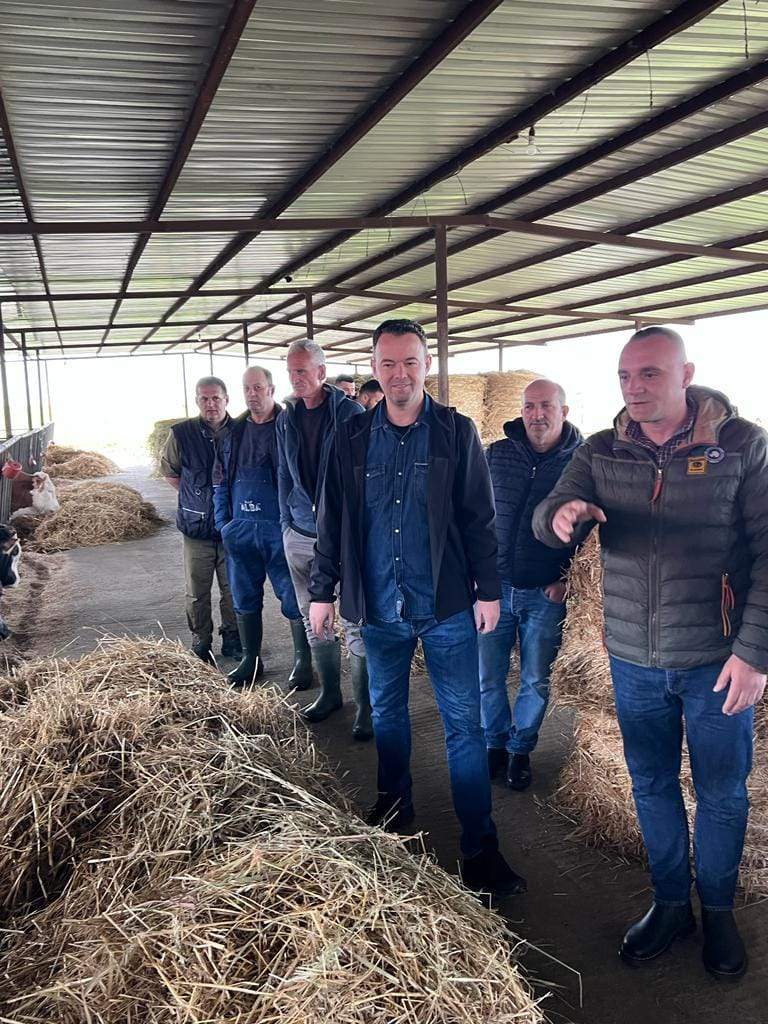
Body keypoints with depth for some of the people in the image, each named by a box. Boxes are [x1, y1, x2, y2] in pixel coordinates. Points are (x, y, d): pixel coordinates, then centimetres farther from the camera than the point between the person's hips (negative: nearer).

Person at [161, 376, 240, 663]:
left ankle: (232, 639, 26)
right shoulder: (182, 434, -4)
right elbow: (169, 470, 11)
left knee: (233, 589, 10)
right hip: (197, 526, 0)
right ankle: (200, 644, 21)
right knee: (197, 592, 7)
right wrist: (194, 495, 6)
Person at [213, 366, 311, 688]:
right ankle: (251, 660, 27)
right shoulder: (233, 433, 11)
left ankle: (302, 662, 15)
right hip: (240, 529, 6)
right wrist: (223, 522, 8)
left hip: (280, 529, -5)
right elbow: (220, 481, 15)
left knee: (293, 599, 2)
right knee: (245, 599, 14)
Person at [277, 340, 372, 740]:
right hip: (301, 534, 6)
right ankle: (330, 693, 30)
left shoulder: (349, 412, -7)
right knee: (313, 619, 14)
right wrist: (286, 522, 12)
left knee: (355, 623, -2)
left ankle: (366, 706, 8)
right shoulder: (286, 419, 9)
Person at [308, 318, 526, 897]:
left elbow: (480, 518, -2)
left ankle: (480, 848, 12)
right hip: (380, 608, 3)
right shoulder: (353, 438, 3)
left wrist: (488, 590, -5)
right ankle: (394, 812, 37)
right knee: (387, 712, 17)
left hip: (448, 608, -2)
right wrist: (323, 590, 5)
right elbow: (332, 521, 6)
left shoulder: (456, 432, -3)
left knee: (464, 724, 2)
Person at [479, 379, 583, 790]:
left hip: (547, 594, -2)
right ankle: (496, 743, 32)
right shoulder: (496, 454, 1)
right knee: (487, 677, 10)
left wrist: (568, 577, -7)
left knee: (535, 682, 11)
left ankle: (521, 749, 32)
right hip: (494, 586, 2)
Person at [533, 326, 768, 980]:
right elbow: (545, 521, -8)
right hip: (634, 658, 3)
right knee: (651, 784, 16)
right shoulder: (602, 452, 0)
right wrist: (563, 515, -33)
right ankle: (671, 903, 37)